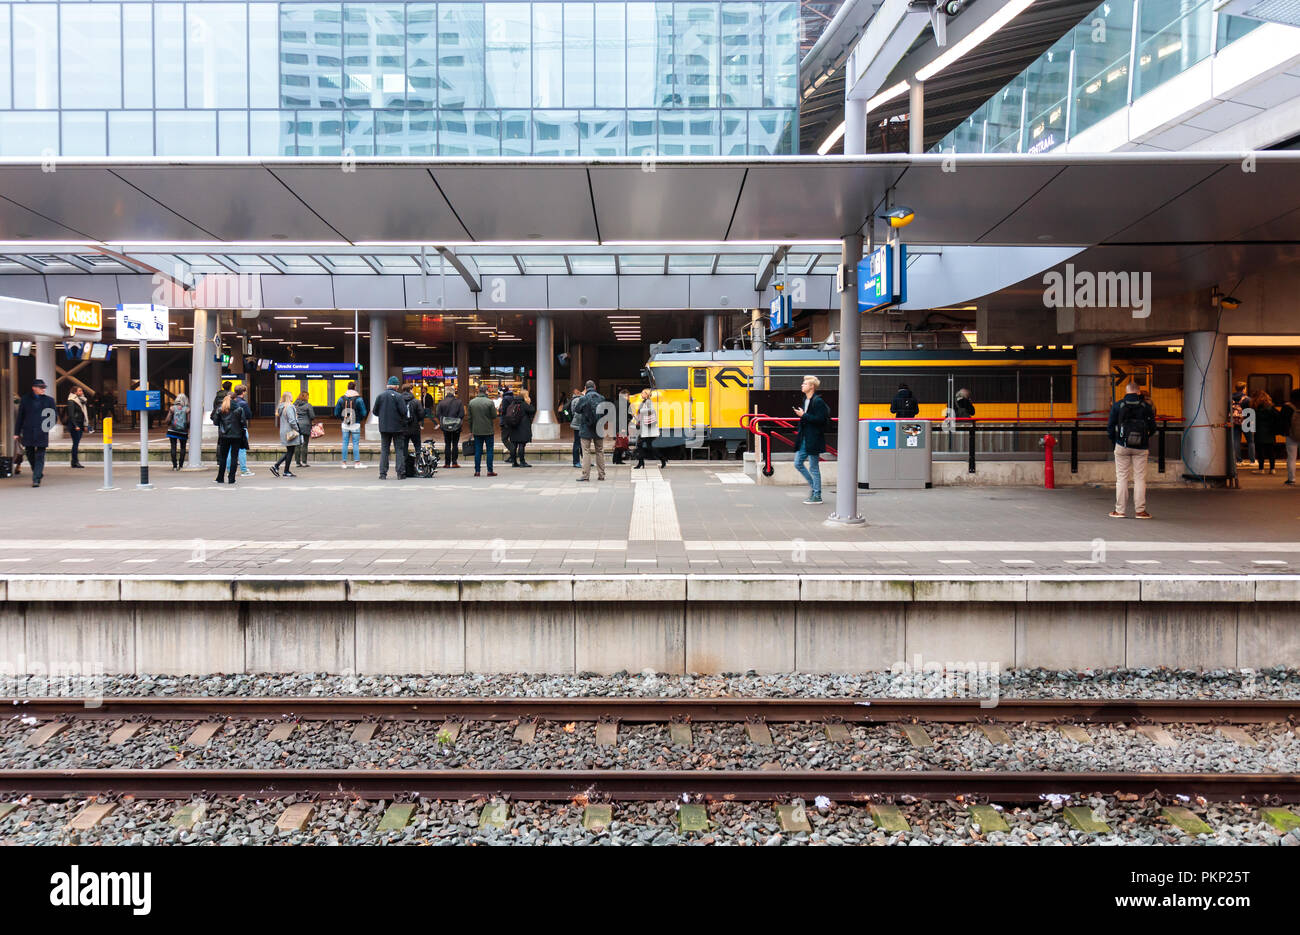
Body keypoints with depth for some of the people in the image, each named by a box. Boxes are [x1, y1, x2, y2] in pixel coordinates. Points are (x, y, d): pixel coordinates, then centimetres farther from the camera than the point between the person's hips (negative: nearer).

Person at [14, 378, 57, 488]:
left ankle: (36, 479, -6)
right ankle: (38, 472, 32)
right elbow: (20, 417, 10)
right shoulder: (25, 400, 7)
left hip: (42, 433, -2)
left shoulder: (49, 400, 6)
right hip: (28, 433, 2)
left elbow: (55, 416, 10)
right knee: (30, 454, 11)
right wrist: (17, 433, 9)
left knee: (40, 456, -6)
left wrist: (49, 425, -9)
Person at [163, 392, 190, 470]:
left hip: (172, 431, 0)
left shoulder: (172, 408, -3)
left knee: (173, 448, 3)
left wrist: (164, 422, 18)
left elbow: (167, 420, -4)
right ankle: (181, 465, 7)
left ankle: (174, 466, 0)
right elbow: (188, 422, -8)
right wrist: (188, 429, 10)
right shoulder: (187, 409, -5)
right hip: (183, 431, 0)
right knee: (183, 448, 11)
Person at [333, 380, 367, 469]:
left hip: (345, 425, 3)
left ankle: (344, 462, 8)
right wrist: (360, 419, 13)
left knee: (345, 443, 7)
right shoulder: (359, 399, -7)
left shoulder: (341, 399, 1)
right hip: (356, 424, -2)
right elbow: (363, 413, -7)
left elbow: (336, 412, 3)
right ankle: (357, 462, -2)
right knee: (356, 443, 0)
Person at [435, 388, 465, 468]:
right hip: (456, 426, -1)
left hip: (445, 427, 1)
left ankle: (447, 463, 7)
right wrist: (460, 422, 5)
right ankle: (454, 462, 2)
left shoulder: (442, 402, -3)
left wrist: (441, 423, 9)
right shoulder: (458, 402, -7)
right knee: (455, 444, 6)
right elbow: (462, 414, -8)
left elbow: (438, 414, -2)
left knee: (447, 444, 8)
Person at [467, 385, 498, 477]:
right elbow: (494, 416, -8)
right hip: (488, 431, -3)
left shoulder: (471, 402, 2)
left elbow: (470, 418, 6)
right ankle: (490, 471, 2)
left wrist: (471, 430, 13)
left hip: (476, 431, 3)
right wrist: (495, 409, 12)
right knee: (489, 450, 3)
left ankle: (477, 471, 8)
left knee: (478, 451, 8)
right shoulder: (489, 402, -11)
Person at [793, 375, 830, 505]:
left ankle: (817, 496, 7)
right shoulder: (805, 400, 14)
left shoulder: (818, 401, -15)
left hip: (813, 440, -9)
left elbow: (820, 419, -23)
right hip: (804, 439, 9)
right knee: (798, 463, 11)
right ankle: (812, 484, 26)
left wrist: (804, 415, -21)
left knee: (813, 468, -2)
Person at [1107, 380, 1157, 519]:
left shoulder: (1117, 406, -2)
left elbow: (1110, 427, -2)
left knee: (1121, 477, 5)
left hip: (1122, 446, 0)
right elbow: (1152, 429, 1)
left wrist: (1115, 440, 14)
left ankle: (1120, 510, 6)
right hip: (1140, 448, 0)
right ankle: (1140, 510, 5)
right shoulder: (1146, 407, -1)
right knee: (1140, 478, 5)